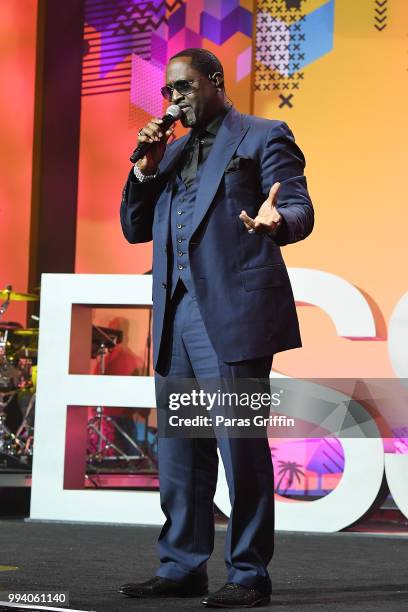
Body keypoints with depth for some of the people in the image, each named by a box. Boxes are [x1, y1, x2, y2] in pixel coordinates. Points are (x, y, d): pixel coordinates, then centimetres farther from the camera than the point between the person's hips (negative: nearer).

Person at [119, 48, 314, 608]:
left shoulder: (263, 137, 3)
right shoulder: (171, 152, 22)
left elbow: (299, 209, -7)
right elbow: (135, 229, 21)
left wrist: (275, 221, -31)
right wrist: (146, 167, 6)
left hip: (233, 314, -7)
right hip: (177, 316, 7)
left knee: (241, 443, -6)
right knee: (179, 449, 10)